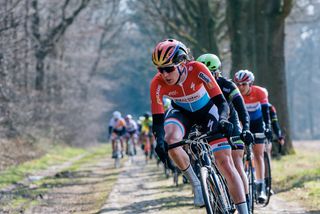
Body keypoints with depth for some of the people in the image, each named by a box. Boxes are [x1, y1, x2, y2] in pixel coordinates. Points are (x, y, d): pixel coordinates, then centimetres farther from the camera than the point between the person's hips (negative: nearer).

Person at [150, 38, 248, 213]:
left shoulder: (197, 70, -33)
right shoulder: (157, 84, -29)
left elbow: (221, 102, -33)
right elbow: (158, 120, -27)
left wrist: (223, 120, -53)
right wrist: (160, 142, -46)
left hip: (207, 110, -1)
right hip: (181, 112, 1)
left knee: (225, 163, -12)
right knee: (170, 141, -33)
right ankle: (195, 184, -10)